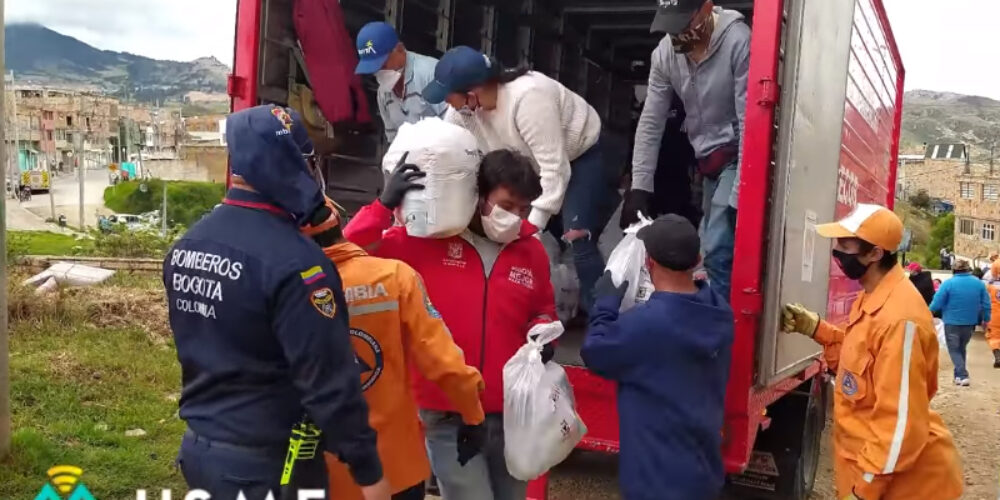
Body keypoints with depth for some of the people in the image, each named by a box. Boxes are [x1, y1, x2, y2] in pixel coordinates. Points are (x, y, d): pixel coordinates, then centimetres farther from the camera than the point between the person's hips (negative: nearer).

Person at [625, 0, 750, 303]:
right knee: (706, 250, 13)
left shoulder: (738, 43, -23)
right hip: (707, 160, 7)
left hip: (737, 158, -7)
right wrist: (639, 186, -4)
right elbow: (651, 122, 1)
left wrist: (739, 196, -25)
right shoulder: (665, 51, -4)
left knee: (717, 252, -16)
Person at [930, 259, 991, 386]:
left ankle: (962, 375, -9)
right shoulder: (979, 283, -1)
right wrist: (985, 319, 16)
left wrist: (930, 312, 7)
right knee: (961, 348, 20)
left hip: (952, 322, -4)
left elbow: (937, 303, -12)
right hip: (971, 322, 4)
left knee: (954, 350, 5)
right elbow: (986, 304, 3)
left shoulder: (948, 283, -14)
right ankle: (959, 375, 25)